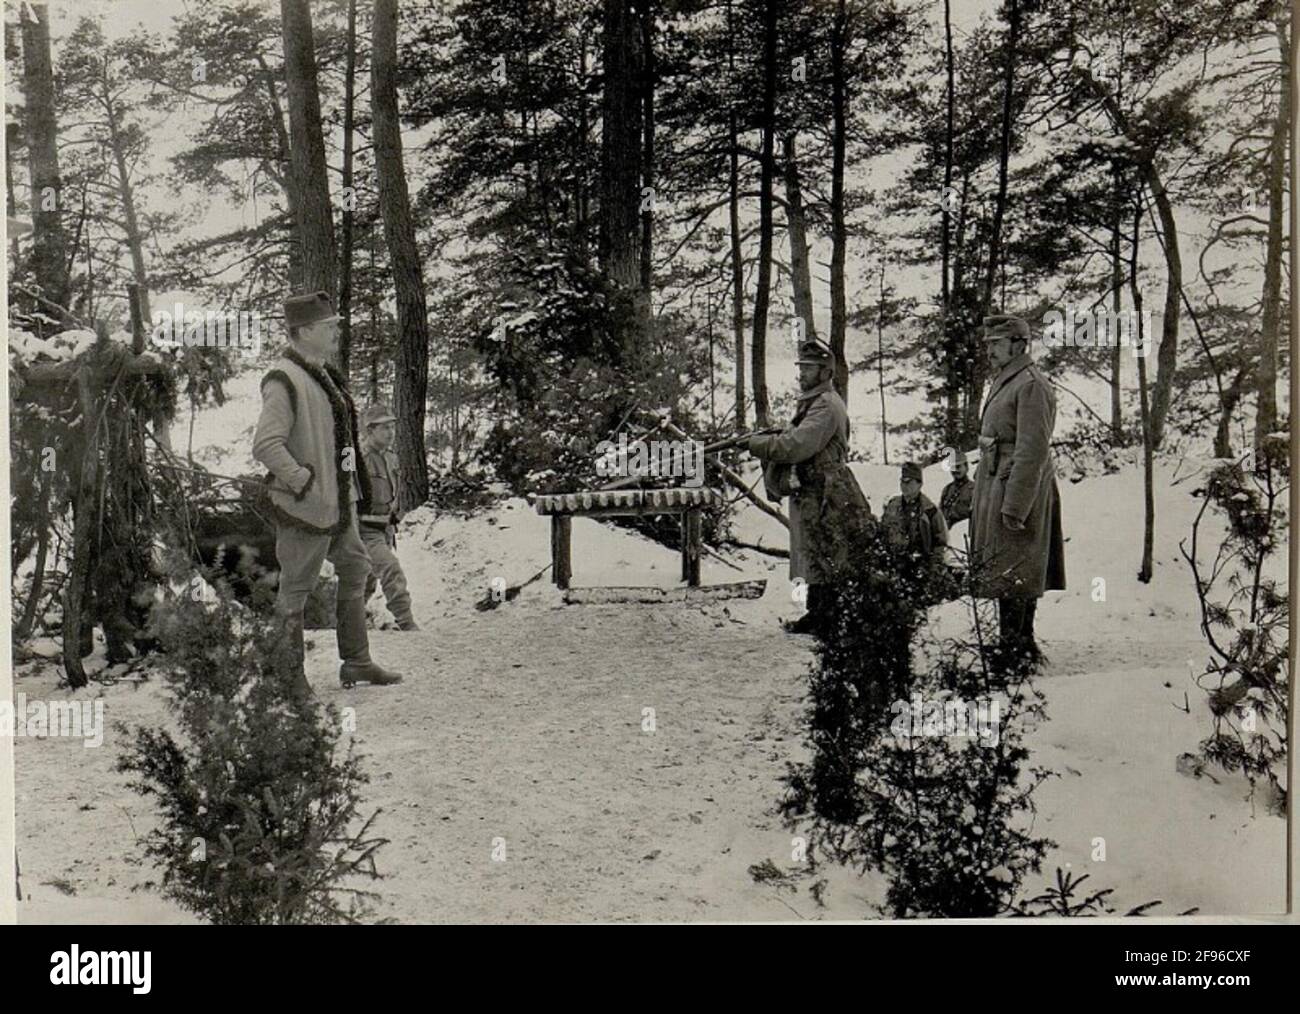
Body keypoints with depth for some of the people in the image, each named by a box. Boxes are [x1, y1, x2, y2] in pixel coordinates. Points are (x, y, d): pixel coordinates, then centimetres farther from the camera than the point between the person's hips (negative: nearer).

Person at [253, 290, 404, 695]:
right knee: (296, 588, 2)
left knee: (355, 570, 17)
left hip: (340, 499, 10)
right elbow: (265, 445, -26)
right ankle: (289, 675, 14)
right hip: (304, 507, -10)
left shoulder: (324, 373, 12)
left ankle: (356, 661, 28)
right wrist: (306, 482, -23)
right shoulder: (284, 380, -19)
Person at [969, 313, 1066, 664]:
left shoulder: (1031, 386, -14)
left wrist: (1013, 506, -23)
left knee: (1010, 576, -7)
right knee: (1020, 580, 15)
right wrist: (983, 500, 20)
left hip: (1016, 490, -10)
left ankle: (1012, 650, -3)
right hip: (996, 487, 10)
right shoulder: (1004, 382, 16)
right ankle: (1023, 646, 23)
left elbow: (1033, 451, -21)